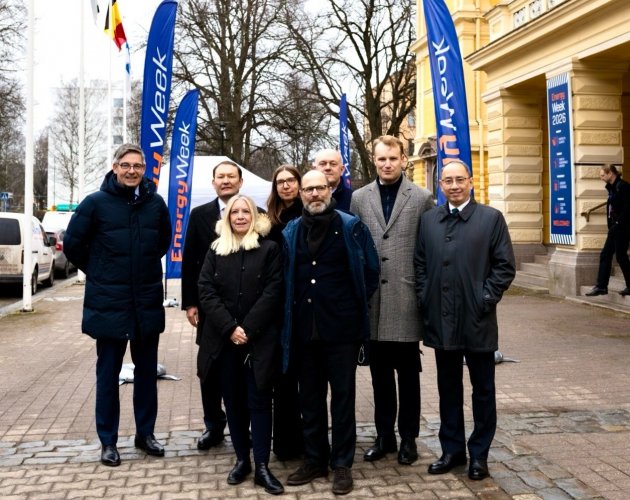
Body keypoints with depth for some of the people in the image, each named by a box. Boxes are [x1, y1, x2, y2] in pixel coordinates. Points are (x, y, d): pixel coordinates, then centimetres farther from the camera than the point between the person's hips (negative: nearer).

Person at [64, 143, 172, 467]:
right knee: (108, 373, 7)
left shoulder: (156, 203, 0)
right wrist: (98, 273, 6)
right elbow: (72, 245, 1)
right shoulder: (96, 203, -8)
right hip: (108, 304, -3)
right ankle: (108, 441, 19)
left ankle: (145, 433, 27)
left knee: (147, 371, 12)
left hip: (147, 303, 3)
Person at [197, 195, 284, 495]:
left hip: (259, 339, -3)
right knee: (233, 401, 9)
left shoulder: (269, 249, 1)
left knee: (258, 401, -1)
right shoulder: (215, 251, 9)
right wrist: (229, 328, -12)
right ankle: (241, 460, 21)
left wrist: (247, 329, -13)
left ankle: (262, 467, 3)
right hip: (224, 339, 3)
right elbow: (206, 292, 0)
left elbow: (273, 292, -6)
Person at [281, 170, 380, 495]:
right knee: (310, 397, 12)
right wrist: (292, 313, 9)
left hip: (341, 327, -4)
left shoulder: (351, 227, -3)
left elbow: (370, 271, 0)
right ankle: (314, 460, 25)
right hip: (304, 328, 4)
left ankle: (342, 464, 17)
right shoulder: (291, 232, 8)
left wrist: (355, 306, 1)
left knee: (342, 396, 5)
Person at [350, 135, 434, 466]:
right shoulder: (358, 198, 7)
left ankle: (407, 437, 22)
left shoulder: (422, 198, 1)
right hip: (372, 302, 2)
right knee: (379, 373, 12)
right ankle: (384, 435, 25)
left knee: (408, 373, 9)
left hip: (406, 300, -2)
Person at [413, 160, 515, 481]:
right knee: (448, 389, 13)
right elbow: (420, 264, 10)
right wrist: (425, 299, 1)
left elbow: (505, 266, -3)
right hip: (440, 320, 3)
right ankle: (452, 449, 25)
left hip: (477, 321, -3)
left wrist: (486, 299, -10)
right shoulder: (428, 220, 8)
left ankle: (479, 453, 21)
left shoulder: (491, 218, -1)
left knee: (483, 389, 8)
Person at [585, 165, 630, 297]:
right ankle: (601, 286, 8)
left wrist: (617, 223, -18)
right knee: (605, 255, 6)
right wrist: (611, 226, 9)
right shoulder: (612, 188, 14)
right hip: (615, 228, 9)